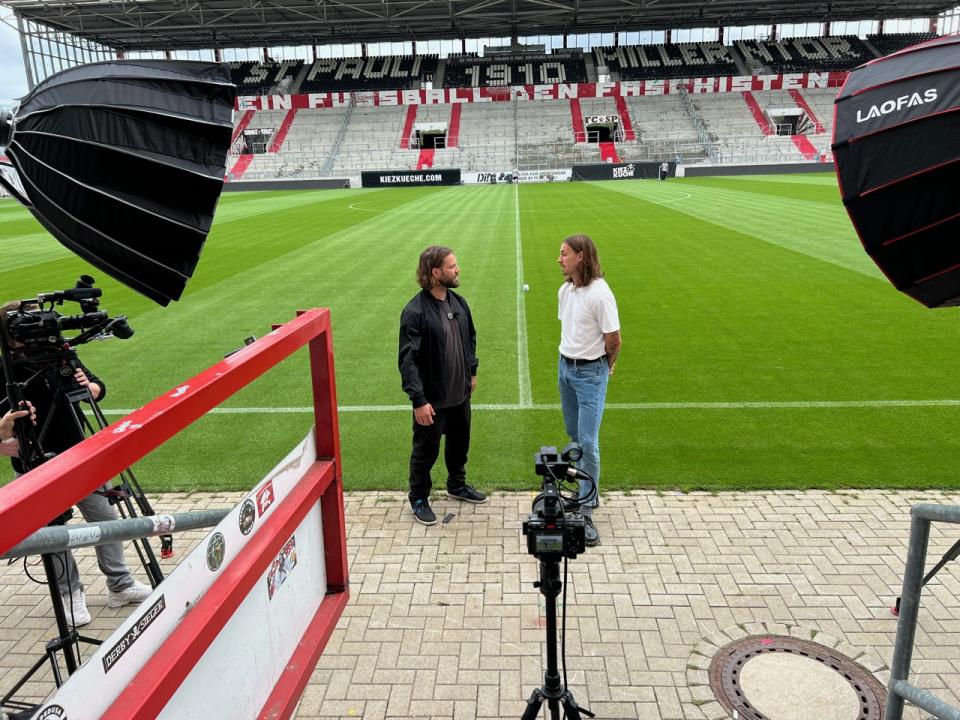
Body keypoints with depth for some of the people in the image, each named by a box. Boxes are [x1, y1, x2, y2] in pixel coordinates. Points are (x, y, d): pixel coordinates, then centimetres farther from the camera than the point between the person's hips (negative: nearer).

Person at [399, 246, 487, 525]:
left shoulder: (458, 302, 0)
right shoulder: (415, 312, -22)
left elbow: (470, 337, 15)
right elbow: (407, 360, -23)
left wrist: (471, 371, 17)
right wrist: (419, 400, -24)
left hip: (460, 393, 7)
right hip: (432, 399, -7)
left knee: (460, 442, 23)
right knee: (426, 450, 10)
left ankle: (457, 485, 47)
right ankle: (419, 499, 31)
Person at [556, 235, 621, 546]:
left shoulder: (600, 294, -20)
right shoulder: (564, 290, 4)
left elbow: (613, 340, -15)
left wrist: (605, 366, 1)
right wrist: (570, 356, 14)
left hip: (590, 372, -8)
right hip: (565, 367, 8)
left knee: (588, 442, -7)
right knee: (574, 436, 16)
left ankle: (586, 511, 2)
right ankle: (585, 491, 33)